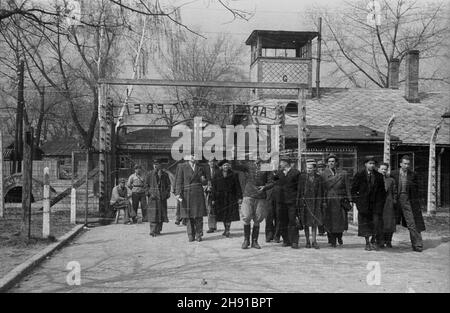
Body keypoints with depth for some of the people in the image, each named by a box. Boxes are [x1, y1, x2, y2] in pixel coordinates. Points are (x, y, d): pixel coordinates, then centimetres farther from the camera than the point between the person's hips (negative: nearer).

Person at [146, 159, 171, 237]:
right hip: (153, 196, -2)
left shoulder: (165, 174, 10)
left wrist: (167, 193, -1)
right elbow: (146, 185, 7)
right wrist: (150, 193, -7)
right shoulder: (150, 174, 6)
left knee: (161, 213, 4)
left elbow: (168, 185, 12)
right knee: (153, 213, -9)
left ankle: (158, 230, 14)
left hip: (162, 197, 2)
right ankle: (153, 231, -10)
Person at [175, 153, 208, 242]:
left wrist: (203, 180, -5)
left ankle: (198, 235, 8)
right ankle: (191, 236, 10)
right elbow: (179, 181, -2)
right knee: (188, 216, 0)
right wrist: (178, 194, -10)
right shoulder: (182, 167, 3)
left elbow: (205, 182, 19)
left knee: (198, 216, -2)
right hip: (186, 195, -2)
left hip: (198, 194, 2)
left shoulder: (200, 168, 12)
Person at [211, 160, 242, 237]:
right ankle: (226, 229, 21)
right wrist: (213, 199, -1)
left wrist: (239, 197, -7)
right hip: (220, 198, 2)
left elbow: (238, 187, 0)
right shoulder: (217, 175, 4)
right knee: (223, 214, 7)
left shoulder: (233, 175, 1)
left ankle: (227, 231, 0)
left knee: (229, 214, -6)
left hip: (230, 197, -2)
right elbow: (213, 187, 4)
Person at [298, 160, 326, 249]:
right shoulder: (302, 177, 0)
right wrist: (299, 201, -5)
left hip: (315, 202, 1)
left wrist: (323, 202, 5)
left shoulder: (319, 178, 5)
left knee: (315, 222, 0)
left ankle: (314, 241, 7)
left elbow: (322, 191, 8)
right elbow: (299, 190, 0)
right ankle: (307, 241, 14)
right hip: (305, 202, -1)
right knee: (306, 223, 5)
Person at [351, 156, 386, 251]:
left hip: (376, 204, 2)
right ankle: (367, 243, 12)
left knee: (377, 221, -6)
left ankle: (373, 241, 10)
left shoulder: (379, 176, 7)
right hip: (364, 203, -1)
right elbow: (354, 189, 3)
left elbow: (382, 191, 13)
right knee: (365, 223, 3)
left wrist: (381, 201, 3)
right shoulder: (359, 175, 0)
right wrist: (356, 199, -4)